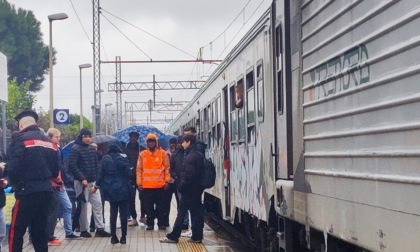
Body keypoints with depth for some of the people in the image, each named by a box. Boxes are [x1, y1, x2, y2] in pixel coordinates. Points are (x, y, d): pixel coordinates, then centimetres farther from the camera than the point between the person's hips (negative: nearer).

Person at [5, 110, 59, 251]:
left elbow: (13, 168, -14)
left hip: (28, 192, -7)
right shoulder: (49, 142, 14)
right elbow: (55, 171, 14)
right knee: (40, 231, 13)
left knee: (16, 232, -2)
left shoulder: (21, 139, -7)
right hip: (46, 191, 7)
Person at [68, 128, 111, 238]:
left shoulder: (92, 149, 12)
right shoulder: (75, 149, -8)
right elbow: (72, 166, -16)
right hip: (82, 182, -6)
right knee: (83, 206, 1)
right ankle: (83, 230, 9)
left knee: (97, 203, 3)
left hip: (93, 182, 6)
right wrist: (82, 179, -20)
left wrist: (96, 180, 5)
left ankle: (100, 229, 6)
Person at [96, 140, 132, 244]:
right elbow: (128, 173, -10)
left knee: (113, 213, 11)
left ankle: (113, 237, 11)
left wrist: (98, 185, 13)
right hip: (122, 189, -3)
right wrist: (128, 183, 9)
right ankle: (123, 237, 5)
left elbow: (101, 174, 1)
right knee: (123, 213, 4)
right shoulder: (123, 158, -11)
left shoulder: (105, 159, -2)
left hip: (110, 190, 3)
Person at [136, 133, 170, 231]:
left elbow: (167, 168, 2)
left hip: (160, 185, -1)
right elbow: (139, 169, 4)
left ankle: (161, 223, 13)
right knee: (149, 206, 6)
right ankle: (150, 223, 14)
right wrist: (139, 183, -1)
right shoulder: (142, 154, 3)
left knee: (160, 205, 6)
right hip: (146, 185, 1)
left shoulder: (163, 153, 1)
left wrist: (167, 181, -4)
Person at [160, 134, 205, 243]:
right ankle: (197, 236, 8)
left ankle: (173, 236, 0)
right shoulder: (199, 155, 12)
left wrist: (181, 186, -13)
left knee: (182, 212, -4)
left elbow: (189, 175, -22)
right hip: (197, 188, 9)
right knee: (196, 212, 7)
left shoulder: (190, 157, -16)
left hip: (189, 189, -9)